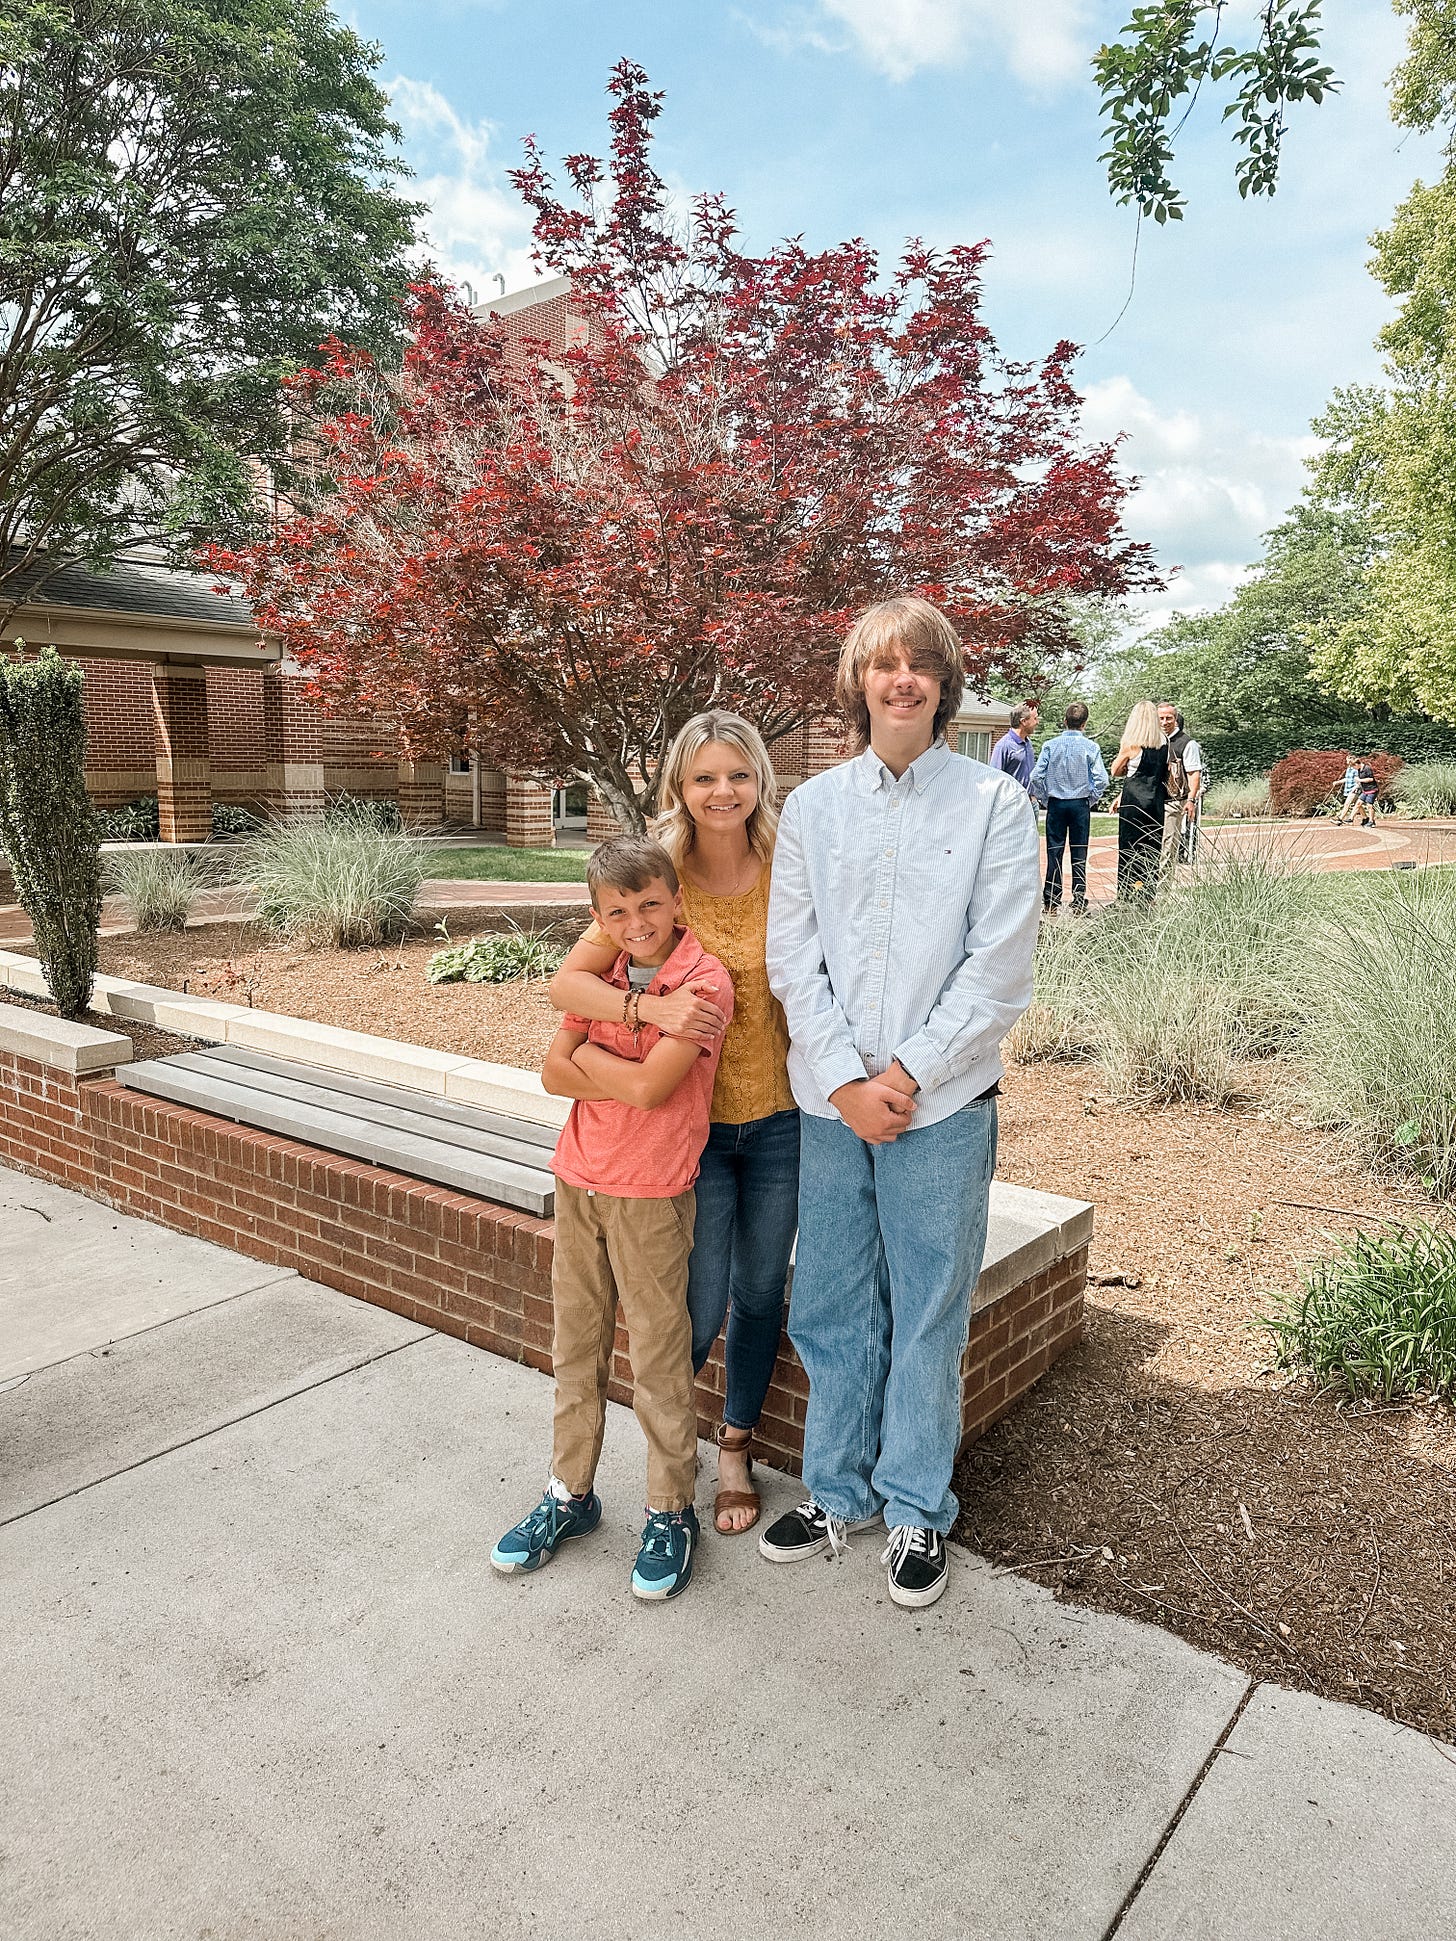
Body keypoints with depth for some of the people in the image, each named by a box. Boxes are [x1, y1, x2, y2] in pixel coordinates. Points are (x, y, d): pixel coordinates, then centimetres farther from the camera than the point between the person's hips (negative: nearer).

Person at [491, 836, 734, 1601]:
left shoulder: (703, 980, -14)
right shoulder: (603, 973, 6)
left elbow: (650, 1086, -24)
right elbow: (554, 1072, -1)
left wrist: (588, 1052, -9)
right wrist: (632, 1079, -14)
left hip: (650, 1193, -6)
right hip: (578, 1180, 6)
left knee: (658, 1358, 4)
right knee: (575, 1345, 17)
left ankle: (672, 1512, 22)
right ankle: (570, 1493, 33)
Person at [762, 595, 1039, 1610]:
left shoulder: (995, 801, -2)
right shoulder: (812, 806, 6)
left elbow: (998, 966, -7)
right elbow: (793, 958, 2)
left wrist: (906, 1074, -12)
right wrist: (847, 1078, -8)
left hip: (941, 1101, -2)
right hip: (830, 1099, 3)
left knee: (929, 1309, 8)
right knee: (834, 1306, 13)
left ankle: (917, 1509, 28)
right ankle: (839, 1492, 33)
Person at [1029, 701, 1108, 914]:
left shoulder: (1050, 745, -3)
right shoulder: (1090, 747, -5)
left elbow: (1036, 776, -6)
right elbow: (1101, 779, -8)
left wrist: (1043, 799, 7)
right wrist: (1092, 800, 7)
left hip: (1056, 804, 1)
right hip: (1080, 805, 0)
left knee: (1054, 853, 5)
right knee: (1079, 855, 5)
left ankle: (1051, 902, 7)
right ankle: (1078, 903, 6)